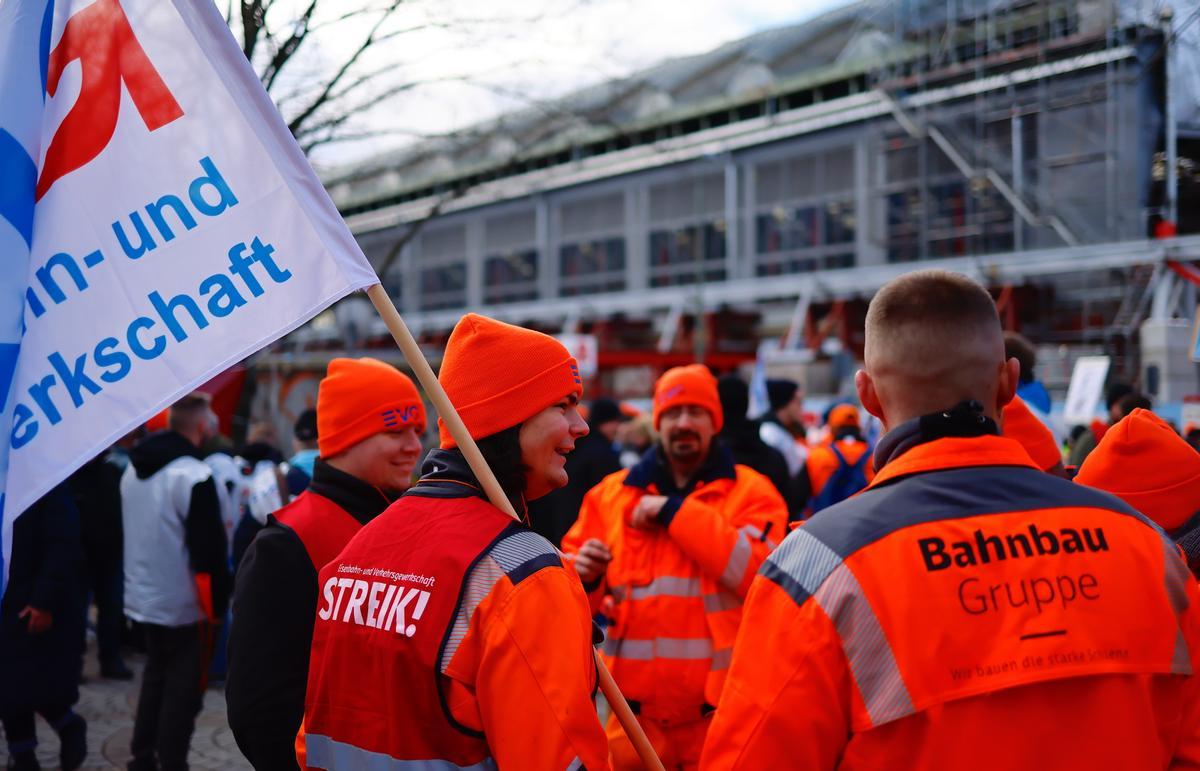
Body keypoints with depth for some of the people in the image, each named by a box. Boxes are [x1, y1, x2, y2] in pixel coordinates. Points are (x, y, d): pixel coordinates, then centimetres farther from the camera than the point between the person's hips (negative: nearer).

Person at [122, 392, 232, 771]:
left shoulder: (133, 468, 6)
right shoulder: (194, 476, -20)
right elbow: (209, 551, -19)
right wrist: (218, 603, -12)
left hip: (143, 598, 8)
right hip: (183, 605, -8)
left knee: (156, 675, 21)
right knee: (184, 687, 2)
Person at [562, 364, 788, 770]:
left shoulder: (751, 491, 0)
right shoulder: (611, 492, 9)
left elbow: (759, 570, -17)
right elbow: (574, 573, 15)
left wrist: (676, 512, -16)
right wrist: (585, 576, -9)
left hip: (721, 704, -2)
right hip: (637, 705, 3)